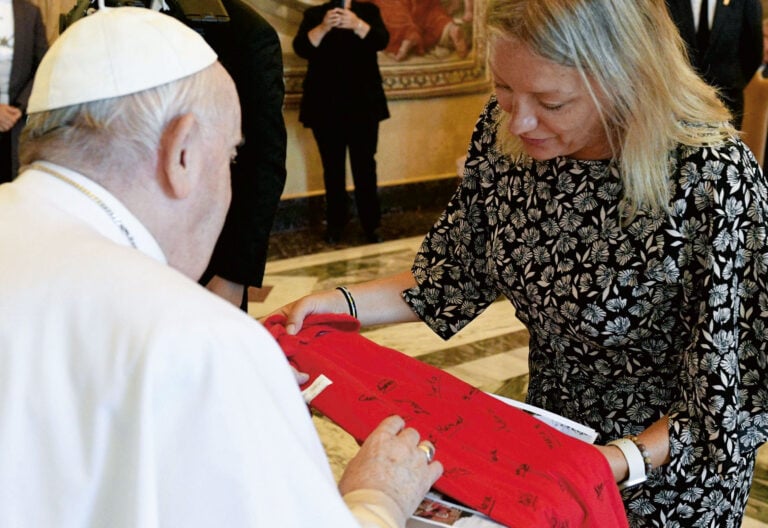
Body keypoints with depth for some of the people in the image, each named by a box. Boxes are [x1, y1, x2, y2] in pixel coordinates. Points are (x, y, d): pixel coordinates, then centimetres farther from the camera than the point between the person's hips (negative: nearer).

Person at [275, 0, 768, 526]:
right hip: (550, 431, 5)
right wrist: (344, 304, -13)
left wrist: (619, 461, -36)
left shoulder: (713, 181, -31)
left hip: (668, 468, -4)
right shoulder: (505, 127, -15)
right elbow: (463, 270, -2)